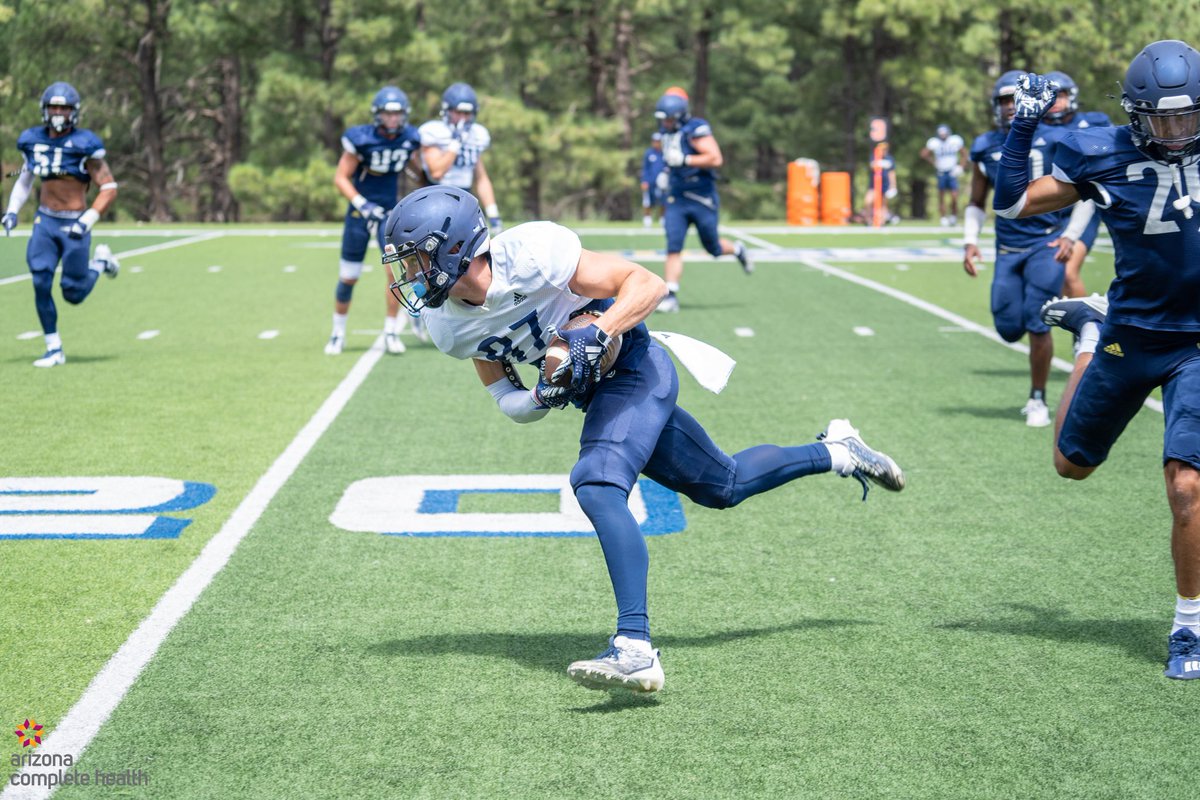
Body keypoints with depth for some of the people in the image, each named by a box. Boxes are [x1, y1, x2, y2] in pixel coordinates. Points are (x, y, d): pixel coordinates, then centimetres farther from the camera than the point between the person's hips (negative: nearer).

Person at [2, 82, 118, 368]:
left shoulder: (85, 144, -12)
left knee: (73, 294, 2)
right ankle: (54, 349, 4)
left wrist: (87, 222, -20)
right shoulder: (33, 140, 4)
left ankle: (100, 261, 33)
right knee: (40, 284, -8)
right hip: (45, 221, 4)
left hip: (74, 224, -4)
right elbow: (25, 178, 22)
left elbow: (109, 189, -11)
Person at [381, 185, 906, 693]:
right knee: (723, 487, 20)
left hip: (635, 370, -8)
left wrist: (595, 335, -36)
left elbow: (647, 284, -23)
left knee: (597, 486, -30)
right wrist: (543, 397, -18)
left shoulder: (528, 254, -27)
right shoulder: (447, 326, -6)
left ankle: (635, 649, -35)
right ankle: (834, 452, 43)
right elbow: (508, 401, 5)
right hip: (597, 392, 8)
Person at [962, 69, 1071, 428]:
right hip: (1008, 247, 3)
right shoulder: (986, 149, 4)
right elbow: (976, 204, 15)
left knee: (1036, 324, -11)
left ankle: (1038, 400, 5)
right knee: (1009, 328, -1)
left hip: (1047, 243, -3)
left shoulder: (1052, 142, -6)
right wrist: (970, 242, 2)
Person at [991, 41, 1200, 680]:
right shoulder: (1103, 157, -10)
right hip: (1131, 338, 1)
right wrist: (1024, 126, -11)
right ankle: (1089, 331, 47)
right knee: (1073, 463, 21)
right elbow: (1012, 203, -3)